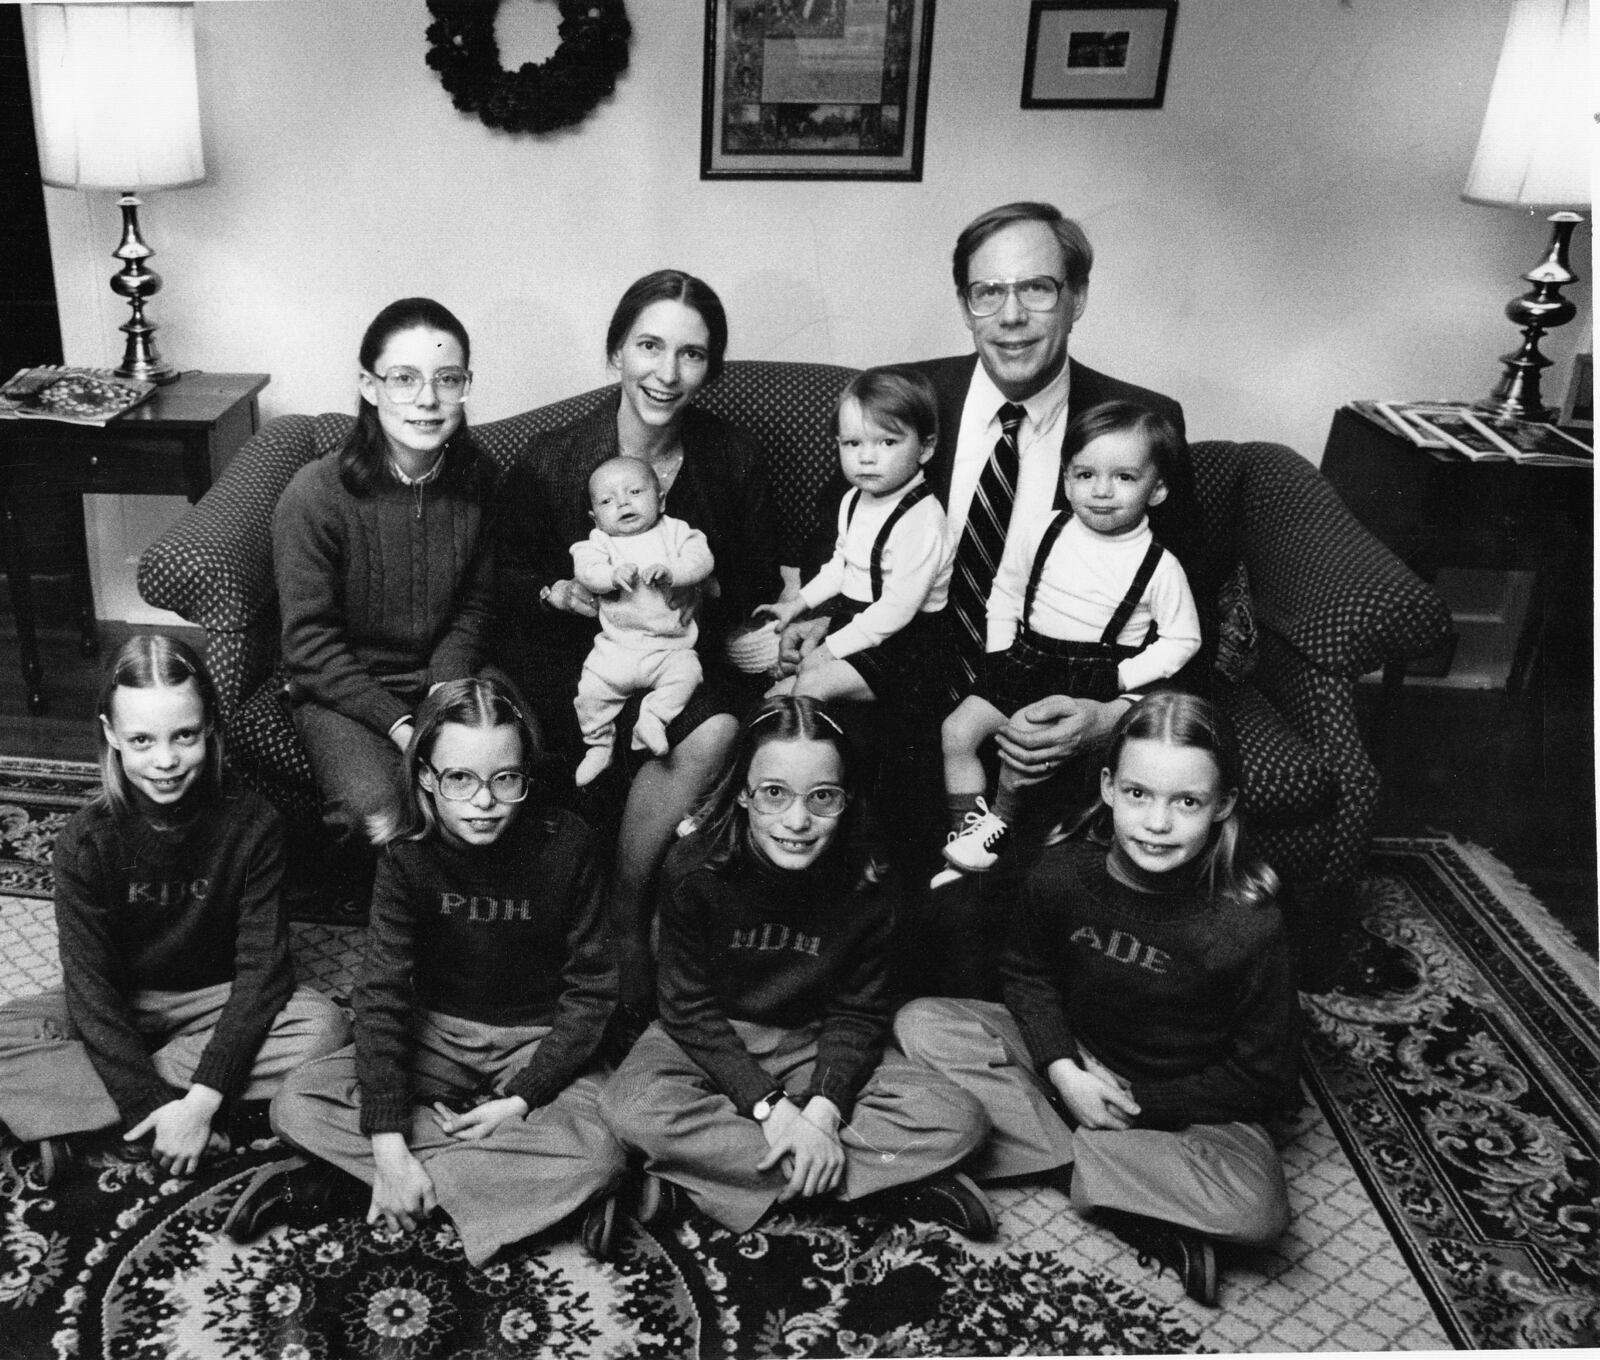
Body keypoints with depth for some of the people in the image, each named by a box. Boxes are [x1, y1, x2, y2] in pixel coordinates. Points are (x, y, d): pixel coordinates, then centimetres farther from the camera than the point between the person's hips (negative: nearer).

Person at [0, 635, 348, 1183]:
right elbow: (90, 984, -18)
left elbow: (262, 964, -19)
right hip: (117, 1006, 0)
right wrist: (156, 1109, -27)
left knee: (324, 1026, -29)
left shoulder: (252, 824, -19)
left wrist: (204, 1097, -28)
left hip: (218, 999, 1)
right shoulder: (87, 840, -18)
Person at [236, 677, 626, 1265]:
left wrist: (523, 1098, -20)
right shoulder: (408, 858, -13)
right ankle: (538, 1186, -21)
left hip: (539, 1040, -2)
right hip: (435, 1032, 2)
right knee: (296, 1107, -19)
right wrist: (388, 1143, -27)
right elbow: (382, 992, -18)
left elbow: (590, 988, -11)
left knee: (599, 1151, -31)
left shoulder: (565, 846, -17)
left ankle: (341, 1187, -20)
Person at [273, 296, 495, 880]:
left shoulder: (476, 480, -4)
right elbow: (311, 641, -13)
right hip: (339, 690, -3)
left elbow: (473, 606, 7)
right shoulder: (314, 496, -17)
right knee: (382, 815, -28)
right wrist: (400, 726, -20)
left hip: (441, 681, 4)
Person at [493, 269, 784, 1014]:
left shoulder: (733, 458, 0)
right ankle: (626, 919, -9)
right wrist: (558, 591, -14)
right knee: (707, 732, -30)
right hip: (572, 653, -3)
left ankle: (622, 907, -10)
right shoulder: (551, 462, -8)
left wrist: (746, 632, -10)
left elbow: (759, 587, 11)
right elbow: (501, 574, 5)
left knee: (718, 728, -31)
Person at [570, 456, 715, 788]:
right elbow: (585, 569, -11)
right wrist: (613, 574, -30)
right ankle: (598, 745, 8)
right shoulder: (599, 542, 7)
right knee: (592, 689, -12)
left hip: (672, 645, 0)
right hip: (616, 646, 0)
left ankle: (652, 719, -11)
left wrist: (671, 572, -25)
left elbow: (700, 559, -7)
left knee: (686, 674, -25)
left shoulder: (675, 532, 7)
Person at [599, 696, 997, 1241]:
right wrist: (770, 1107, -27)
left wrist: (822, 1110, -25)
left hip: (814, 1046, 1)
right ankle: (895, 1177, -25)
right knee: (633, 1108, -35)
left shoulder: (865, 884, -14)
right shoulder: (694, 869, -19)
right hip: (705, 1041, 0)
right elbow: (692, 1009, -15)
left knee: (959, 1121, -18)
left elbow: (859, 1011, -8)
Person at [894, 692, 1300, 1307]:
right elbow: (1027, 973, 2)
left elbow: (1261, 1078, -13)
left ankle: (1051, 1154, -17)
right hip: (1070, 1056, 4)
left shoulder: (1249, 927, -24)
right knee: (920, 1023, -16)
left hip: (1186, 1102, -3)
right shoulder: (1063, 874, -17)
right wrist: (1063, 1070, -14)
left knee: (1256, 1206, -33)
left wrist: (1142, 1104, -16)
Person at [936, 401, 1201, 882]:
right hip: (1027, 659, 5)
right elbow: (1005, 595, 14)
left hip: (1093, 680, -4)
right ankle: (969, 832, 3)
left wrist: (1121, 679, -12)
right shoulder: (1041, 537, 0)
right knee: (957, 730, -9)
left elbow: (1181, 640, -3)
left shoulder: (1159, 566, -8)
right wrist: (999, 653, 4)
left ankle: (999, 825, 8)